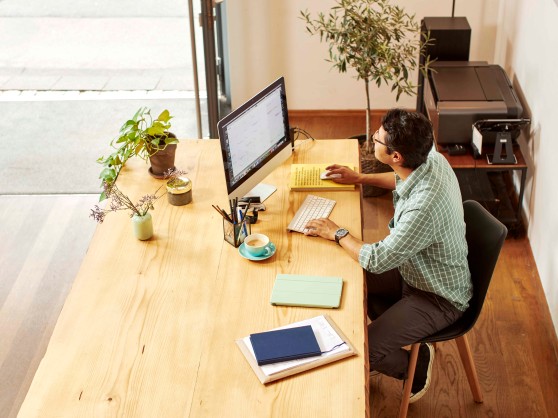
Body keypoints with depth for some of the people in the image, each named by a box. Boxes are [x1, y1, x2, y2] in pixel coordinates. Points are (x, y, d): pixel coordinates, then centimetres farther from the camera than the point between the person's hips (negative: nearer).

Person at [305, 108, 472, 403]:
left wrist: (337, 233, -15)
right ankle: (394, 334, 32)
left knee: (365, 349, -14)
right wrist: (360, 178, 8)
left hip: (439, 299, -9)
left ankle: (418, 368, 16)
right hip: (417, 271, 9)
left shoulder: (423, 207, -41)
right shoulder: (430, 157, -15)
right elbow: (404, 179, 13)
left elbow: (376, 260, -30)